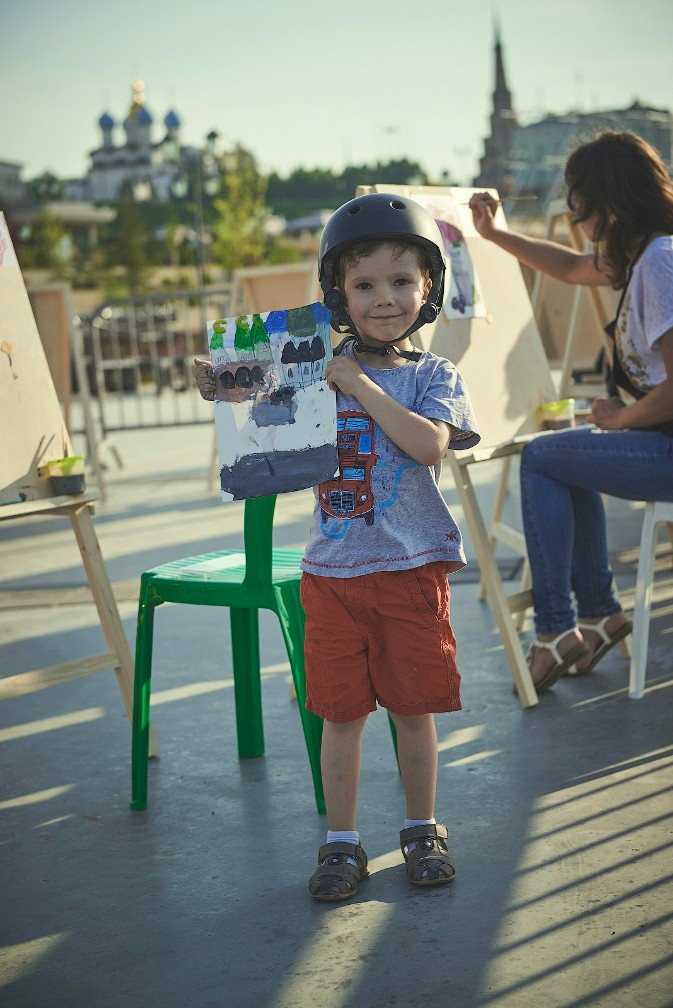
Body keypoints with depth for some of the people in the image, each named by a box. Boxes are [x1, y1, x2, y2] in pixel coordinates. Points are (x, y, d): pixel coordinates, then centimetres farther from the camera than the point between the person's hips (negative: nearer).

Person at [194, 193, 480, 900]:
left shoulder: (433, 376, 0)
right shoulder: (319, 376, 4)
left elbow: (429, 444, -18)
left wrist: (361, 384, -17)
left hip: (412, 567, -1)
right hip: (333, 569, 1)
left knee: (413, 706, 8)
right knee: (341, 711, 7)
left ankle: (422, 829, 27)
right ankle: (342, 841, 20)